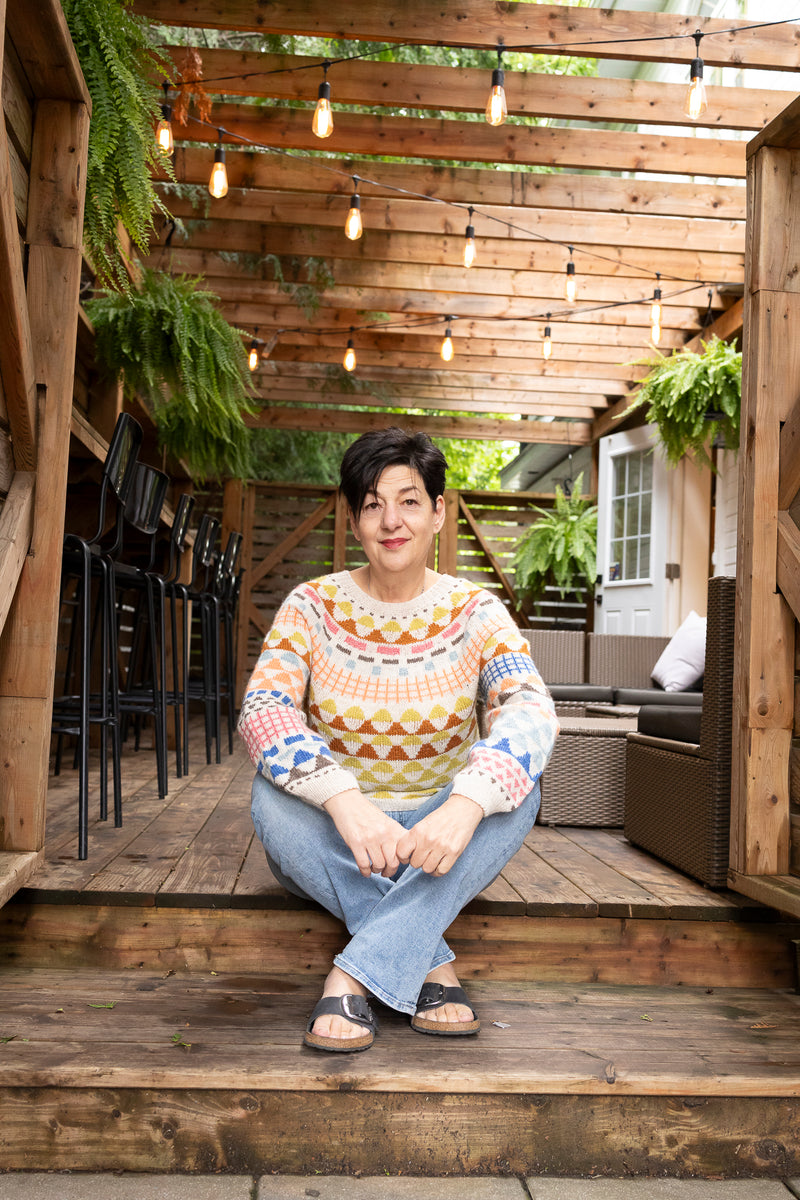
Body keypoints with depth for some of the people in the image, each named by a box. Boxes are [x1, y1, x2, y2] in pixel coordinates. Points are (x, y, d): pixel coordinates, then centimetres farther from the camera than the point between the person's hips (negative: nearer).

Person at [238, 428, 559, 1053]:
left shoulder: (475, 613, -6)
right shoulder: (312, 607, -6)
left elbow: (531, 712, -23)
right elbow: (262, 712, -22)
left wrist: (466, 803, -43)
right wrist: (344, 800, -40)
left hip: (440, 839, 0)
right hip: (333, 844, 0)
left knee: (516, 790, -28)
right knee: (274, 793, -30)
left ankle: (354, 977, -28)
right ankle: (432, 965, -23)